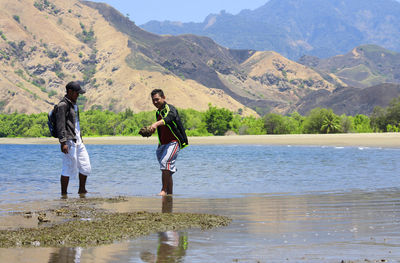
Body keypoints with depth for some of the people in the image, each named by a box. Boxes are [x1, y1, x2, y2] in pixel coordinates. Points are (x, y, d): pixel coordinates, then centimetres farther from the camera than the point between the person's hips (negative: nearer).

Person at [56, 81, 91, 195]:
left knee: (86, 167, 10)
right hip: (69, 141, -9)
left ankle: (82, 190, 25)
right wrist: (63, 142, -22)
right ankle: (63, 194, 1)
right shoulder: (63, 105, -12)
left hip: (78, 140, 9)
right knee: (69, 168, -6)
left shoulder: (73, 104, 17)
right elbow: (60, 125, -17)